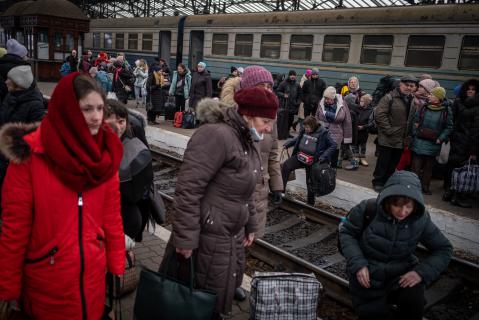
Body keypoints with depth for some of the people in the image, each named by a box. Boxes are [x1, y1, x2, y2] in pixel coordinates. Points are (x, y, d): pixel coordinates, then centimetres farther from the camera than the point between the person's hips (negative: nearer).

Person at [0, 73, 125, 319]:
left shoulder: (105, 153, -3)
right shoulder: (30, 154, -16)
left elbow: (112, 215, 1)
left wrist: (117, 264, 1)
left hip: (93, 272, 4)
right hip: (46, 277, -3)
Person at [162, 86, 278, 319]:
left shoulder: (246, 141, 9)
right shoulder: (216, 135, -22)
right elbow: (188, 189, -25)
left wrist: (250, 225, 21)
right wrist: (185, 238, -24)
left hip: (233, 236, 9)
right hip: (209, 237, -9)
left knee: (224, 294, 21)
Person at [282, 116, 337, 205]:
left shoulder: (323, 133, -17)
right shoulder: (304, 130, -3)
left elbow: (334, 145, -14)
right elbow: (297, 139, 16)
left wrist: (324, 156, -22)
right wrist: (287, 144, 2)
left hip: (313, 162, -4)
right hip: (299, 157, 4)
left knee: (310, 183, 8)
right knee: (286, 165, -19)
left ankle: (310, 204, 28)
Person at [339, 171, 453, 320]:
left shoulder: (421, 219, -12)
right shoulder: (368, 209, -19)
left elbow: (444, 249, 1)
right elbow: (346, 232, -6)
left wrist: (422, 271, -15)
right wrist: (357, 263, -19)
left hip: (402, 273, 1)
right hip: (368, 273, -1)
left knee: (414, 304, -24)